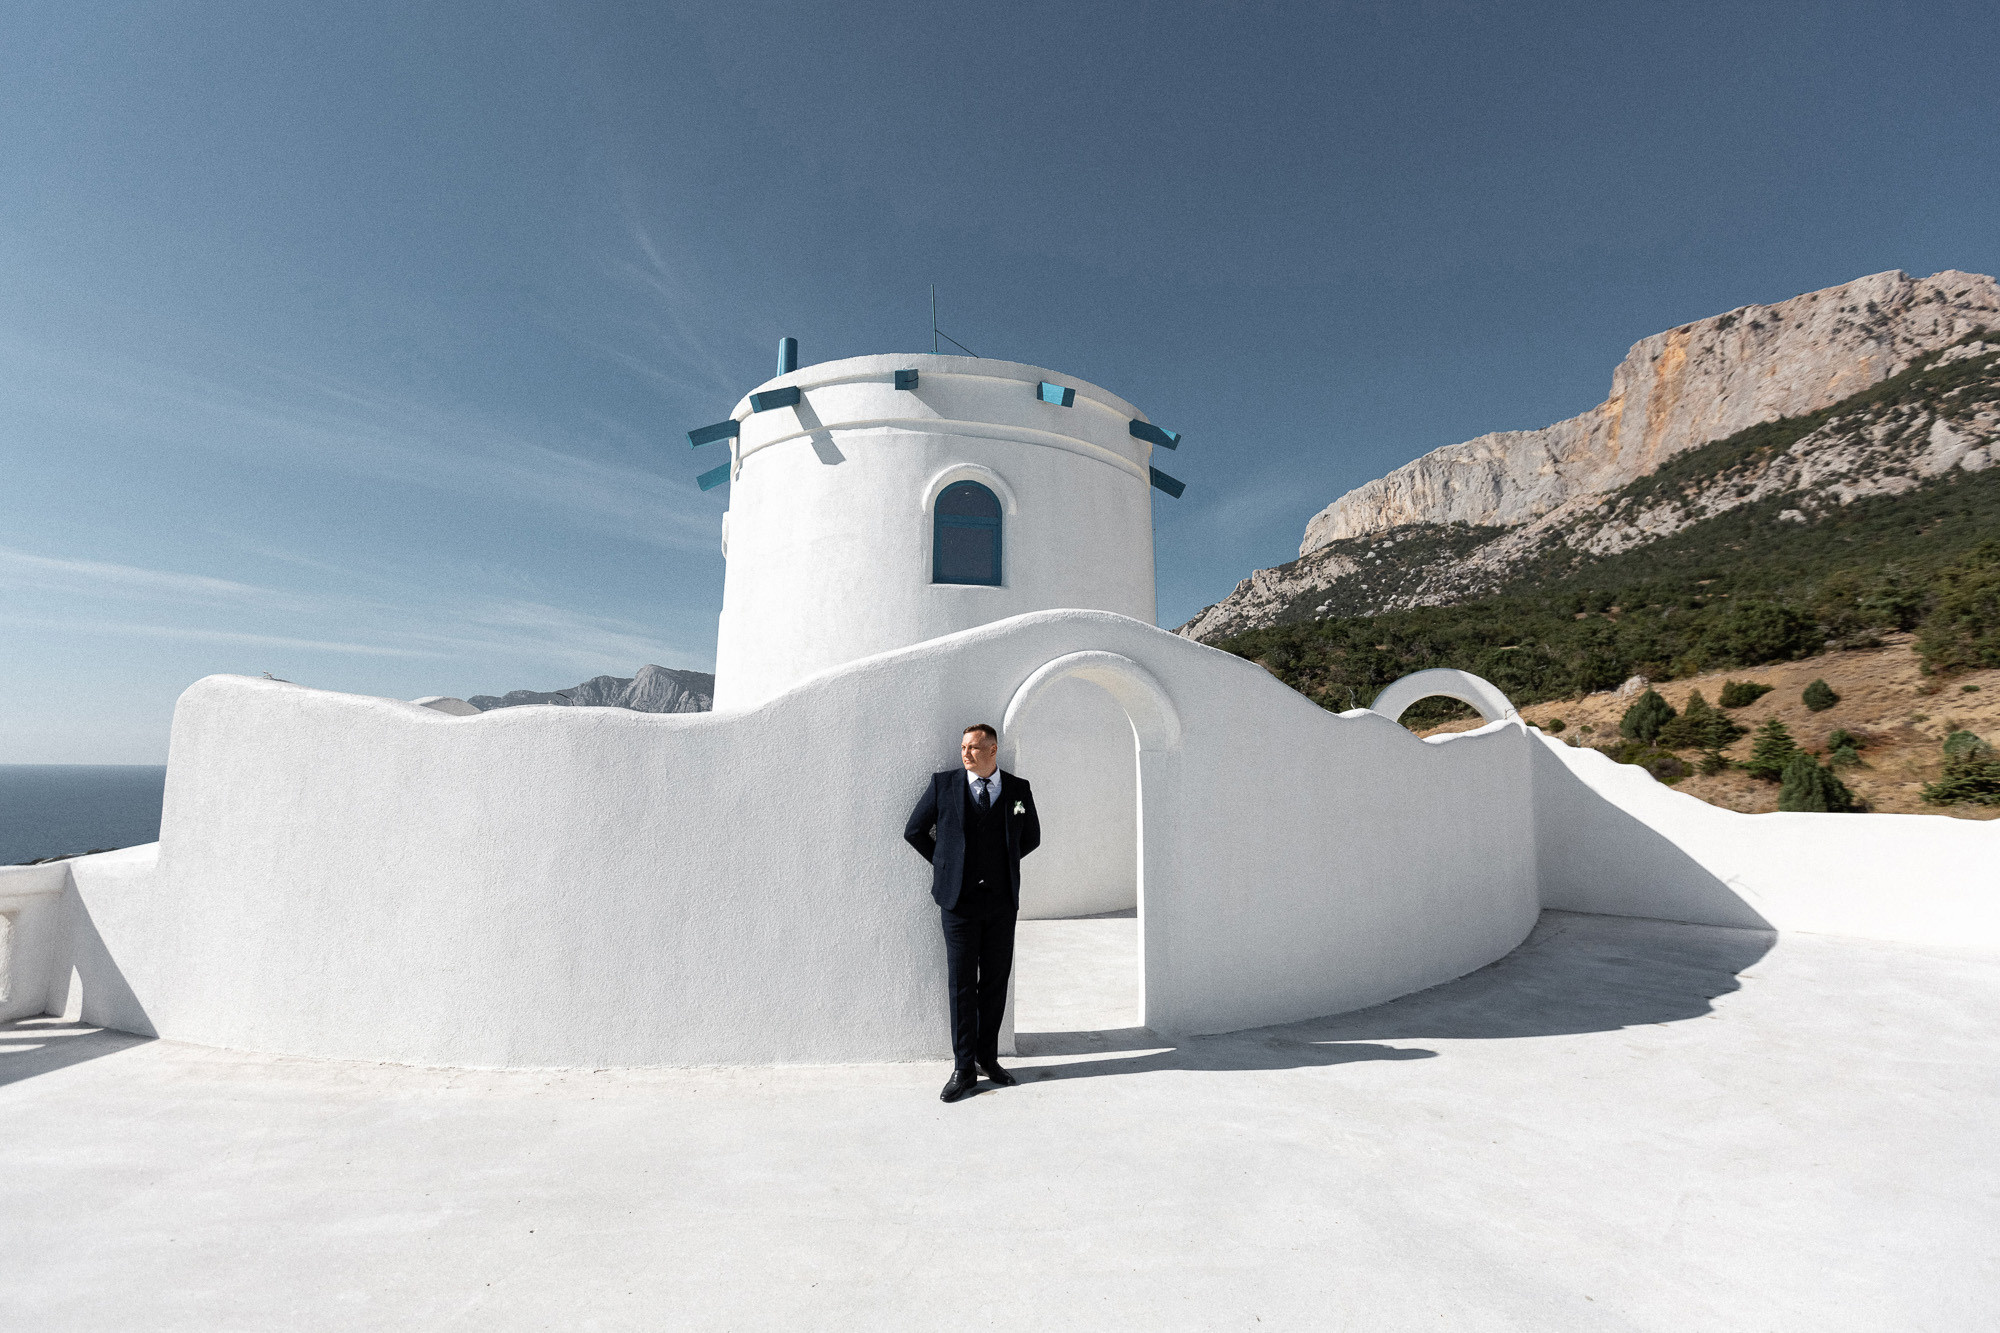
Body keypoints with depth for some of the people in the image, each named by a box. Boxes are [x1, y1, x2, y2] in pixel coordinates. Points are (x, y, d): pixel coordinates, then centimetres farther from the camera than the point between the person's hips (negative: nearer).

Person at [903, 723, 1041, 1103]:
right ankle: (964, 1068, 14)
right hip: (959, 899, -2)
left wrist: (1003, 864, 8)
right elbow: (914, 831, 7)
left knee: (995, 982, 10)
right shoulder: (943, 784, -1)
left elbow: (1031, 838, 17)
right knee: (961, 985, 3)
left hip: (1002, 900, 2)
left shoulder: (1018, 789, 3)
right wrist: (946, 865, 4)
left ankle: (988, 1057, 26)